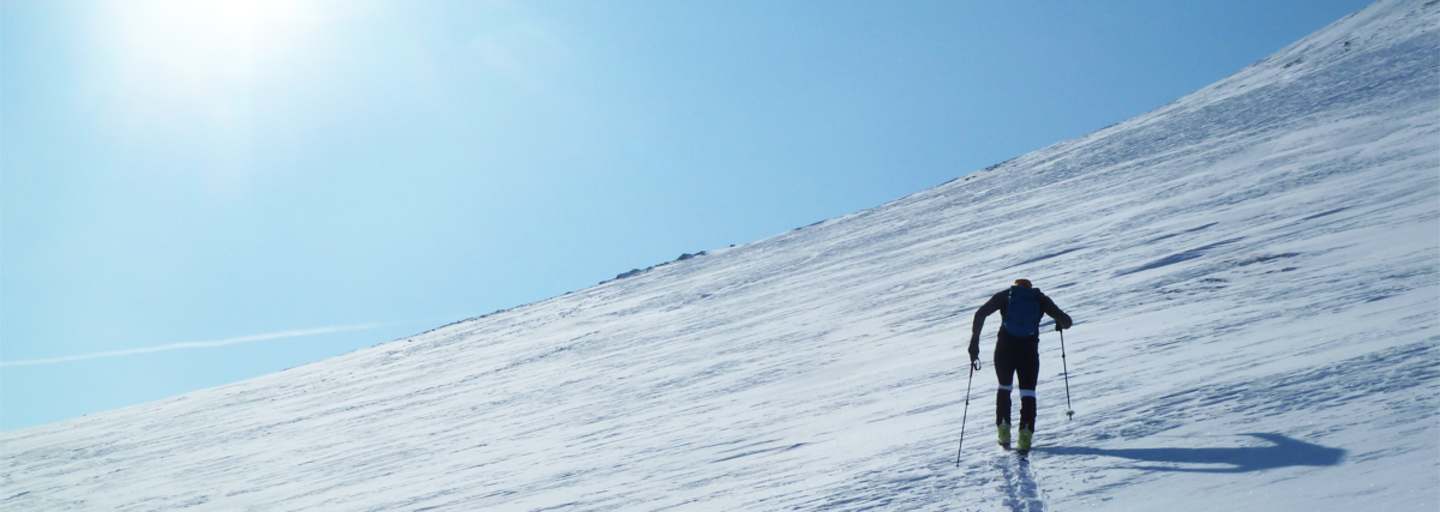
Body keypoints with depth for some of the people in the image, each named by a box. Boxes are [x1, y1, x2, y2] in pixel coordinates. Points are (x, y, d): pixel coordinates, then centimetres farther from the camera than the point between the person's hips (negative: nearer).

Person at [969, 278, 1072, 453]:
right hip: (1029, 349, -1)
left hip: (1005, 347, 1)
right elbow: (1066, 322, 10)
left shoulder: (1005, 295, 14)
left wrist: (974, 341, 1)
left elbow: (980, 314, 0)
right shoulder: (1040, 298, 14)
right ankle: (1025, 434, -5)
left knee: (1004, 387, 22)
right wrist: (1060, 324, 33)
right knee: (1028, 392, 12)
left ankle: (1003, 431, 11)